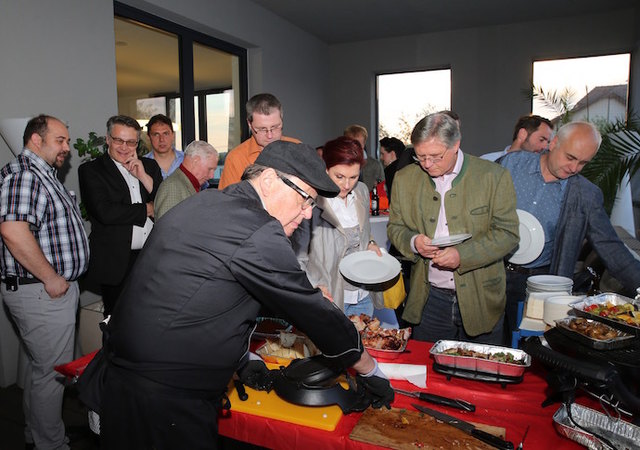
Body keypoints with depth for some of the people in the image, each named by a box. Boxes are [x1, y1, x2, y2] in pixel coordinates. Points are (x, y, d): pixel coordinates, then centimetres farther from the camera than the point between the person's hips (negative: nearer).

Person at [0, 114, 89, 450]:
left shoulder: (44, 175, 16)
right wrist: (51, 278, -23)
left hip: (55, 286, 11)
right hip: (42, 292, -11)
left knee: (42, 365, 23)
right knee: (52, 371, 3)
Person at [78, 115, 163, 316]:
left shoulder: (149, 166, 12)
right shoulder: (90, 170, -1)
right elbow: (104, 212, -16)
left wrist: (144, 177, -8)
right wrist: (146, 209, -7)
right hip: (117, 262, -3)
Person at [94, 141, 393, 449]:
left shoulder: (205, 202, 7)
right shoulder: (259, 234, -22)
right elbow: (312, 311, -15)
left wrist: (240, 356, 20)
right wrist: (370, 370, 0)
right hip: (166, 397, -9)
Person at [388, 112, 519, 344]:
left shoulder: (494, 176, -6)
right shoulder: (405, 179, 2)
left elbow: (508, 233, -6)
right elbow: (395, 227, 9)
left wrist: (462, 255, -20)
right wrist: (413, 242, -13)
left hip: (480, 299, -1)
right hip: (429, 299, 2)